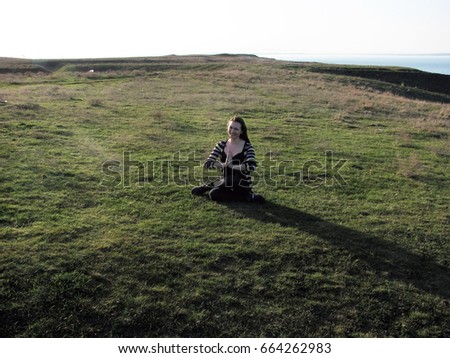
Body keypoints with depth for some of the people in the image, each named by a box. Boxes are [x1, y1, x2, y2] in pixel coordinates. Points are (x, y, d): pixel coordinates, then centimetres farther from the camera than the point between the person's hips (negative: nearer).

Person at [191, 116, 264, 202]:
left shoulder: (247, 147, -12)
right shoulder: (221, 145, 1)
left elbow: (252, 166, -30)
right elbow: (207, 163, -7)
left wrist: (231, 166, -22)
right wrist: (223, 165, -24)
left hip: (242, 186, -4)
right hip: (225, 183, 4)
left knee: (214, 195, -23)